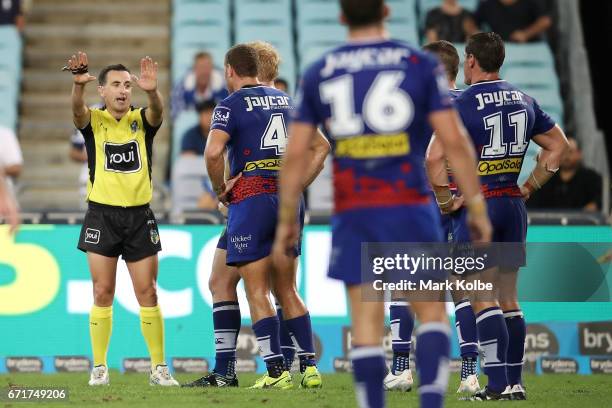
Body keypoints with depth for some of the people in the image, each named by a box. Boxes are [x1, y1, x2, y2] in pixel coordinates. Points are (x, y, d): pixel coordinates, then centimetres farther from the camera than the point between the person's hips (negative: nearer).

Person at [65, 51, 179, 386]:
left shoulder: (142, 121, 4)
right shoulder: (93, 121, 1)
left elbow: (157, 111, -19)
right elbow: (77, 111, -21)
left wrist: (151, 91, -43)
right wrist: (78, 84, -44)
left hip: (139, 216, 1)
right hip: (102, 216, -1)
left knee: (148, 293, 1)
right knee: (102, 294, 0)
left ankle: (159, 367, 6)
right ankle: (99, 367, 7)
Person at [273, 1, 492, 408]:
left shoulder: (318, 73, 7)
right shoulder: (421, 64, 2)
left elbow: (296, 153, 5)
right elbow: (454, 140, -4)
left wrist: (287, 220, 13)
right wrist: (477, 207, 1)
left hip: (352, 213, 2)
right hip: (409, 206, -1)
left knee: (366, 323, 4)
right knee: (432, 312, 6)